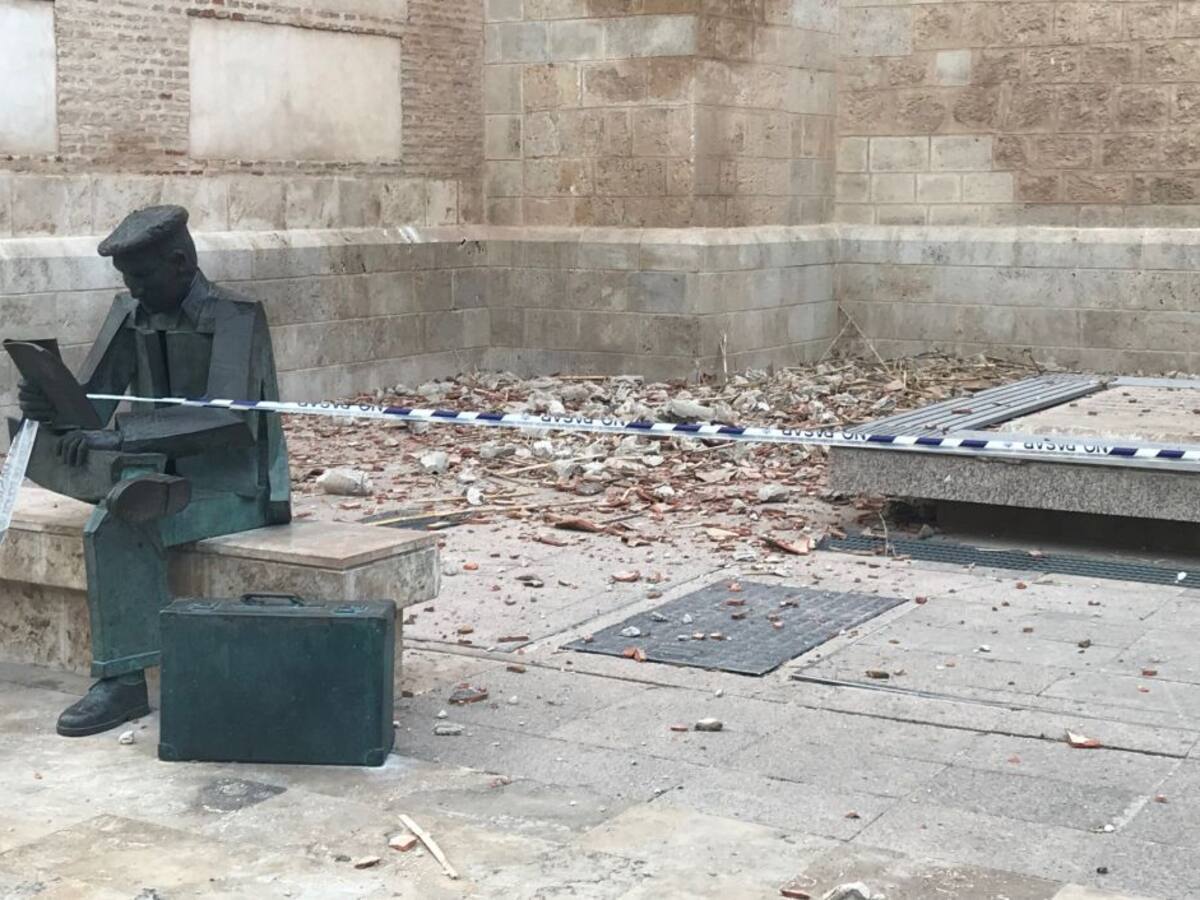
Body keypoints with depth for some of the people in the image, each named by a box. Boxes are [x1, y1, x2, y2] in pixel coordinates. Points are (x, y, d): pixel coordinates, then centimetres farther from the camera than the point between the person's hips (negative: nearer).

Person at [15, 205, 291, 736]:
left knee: (116, 527, -31)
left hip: (236, 489, -7)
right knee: (41, 444, -18)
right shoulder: (132, 314, 8)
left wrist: (118, 436, -34)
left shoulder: (236, 317, -13)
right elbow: (88, 400, 7)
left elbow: (227, 420, -27)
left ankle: (122, 680, -25)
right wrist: (47, 404, -18)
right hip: (161, 471, 7)